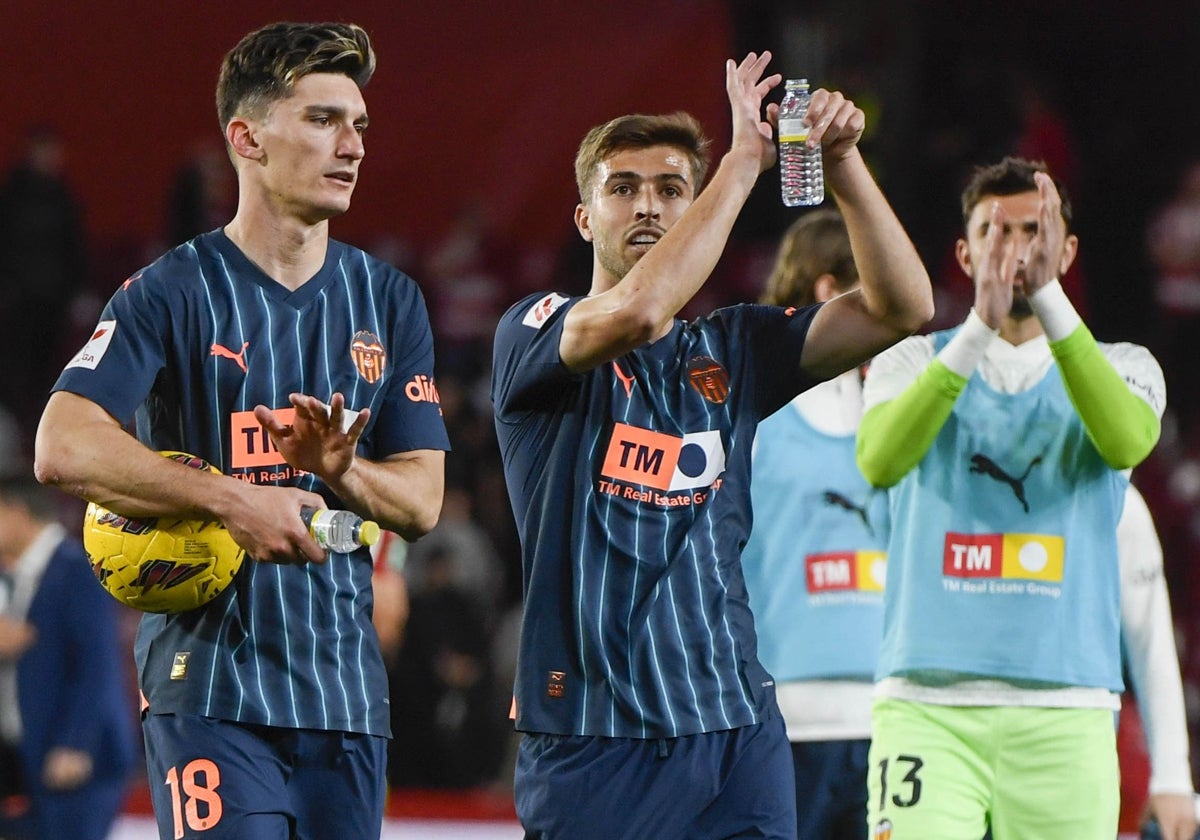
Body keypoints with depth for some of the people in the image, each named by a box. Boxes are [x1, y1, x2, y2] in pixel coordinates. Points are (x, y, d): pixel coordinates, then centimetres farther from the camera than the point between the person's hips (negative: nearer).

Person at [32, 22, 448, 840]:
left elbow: (422, 500, 10)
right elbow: (65, 448, -14)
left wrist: (340, 471, -12)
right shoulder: (173, 292, -2)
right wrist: (231, 499, -21)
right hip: (211, 687, -5)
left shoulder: (388, 300, 13)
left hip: (346, 687, 5)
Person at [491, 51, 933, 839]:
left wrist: (841, 161, -7)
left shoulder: (731, 351, 14)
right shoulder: (533, 335, 1)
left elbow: (903, 308, 7)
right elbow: (633, 313, -21)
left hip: (734, 723, 4)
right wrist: (743, 160, -15)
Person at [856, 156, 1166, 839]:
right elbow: (880, 461, -13)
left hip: (1064, 716, 1)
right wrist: (980, 326, -23)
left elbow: (1126, 441, -14)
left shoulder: (1121, 367, 12)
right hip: (926, 705, -1)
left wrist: (1049, 298, -23)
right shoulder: (912, 363, 10)